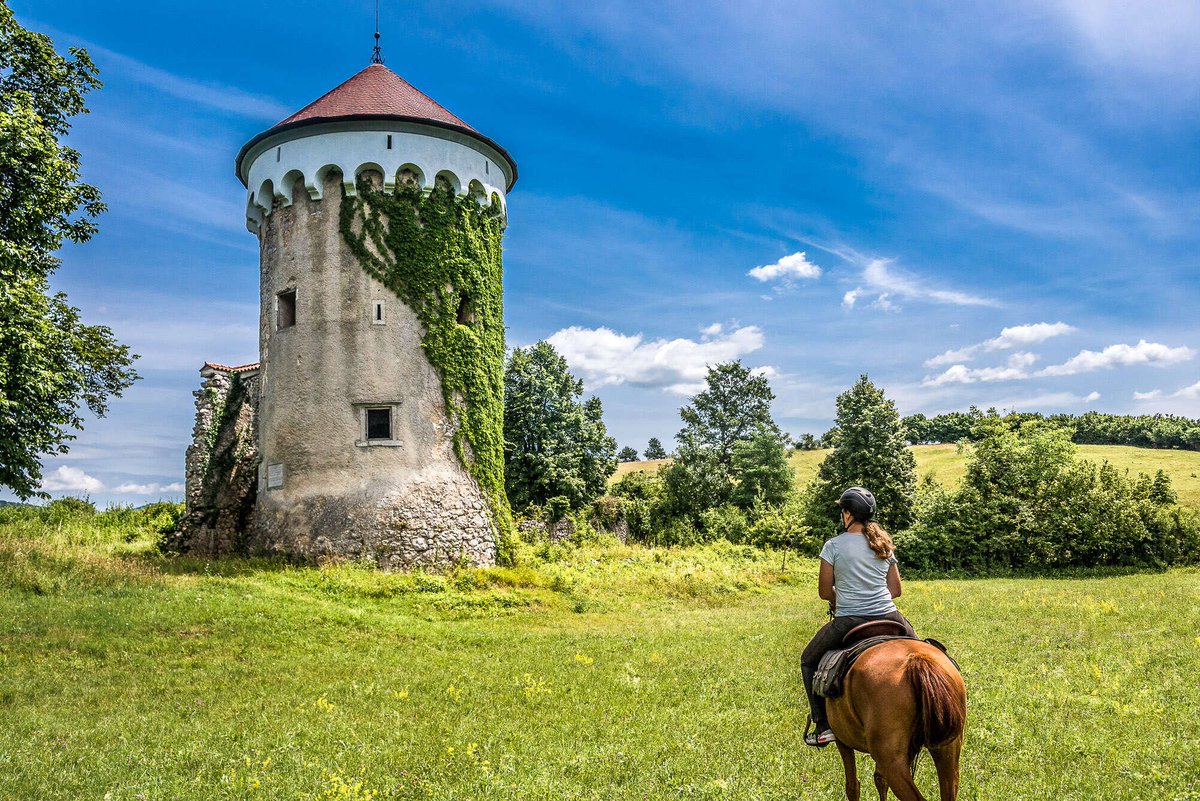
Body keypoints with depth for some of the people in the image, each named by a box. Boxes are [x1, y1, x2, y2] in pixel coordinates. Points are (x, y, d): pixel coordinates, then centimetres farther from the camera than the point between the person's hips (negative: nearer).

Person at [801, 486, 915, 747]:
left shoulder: (834, 546, -6)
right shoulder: (885, 544, 8)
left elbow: (824, 592, -2)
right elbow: (895, 590, 12)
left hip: (848, 622, -3)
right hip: (888, 617, 4)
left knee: (809, 661, 19)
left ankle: (823, 725, 12)